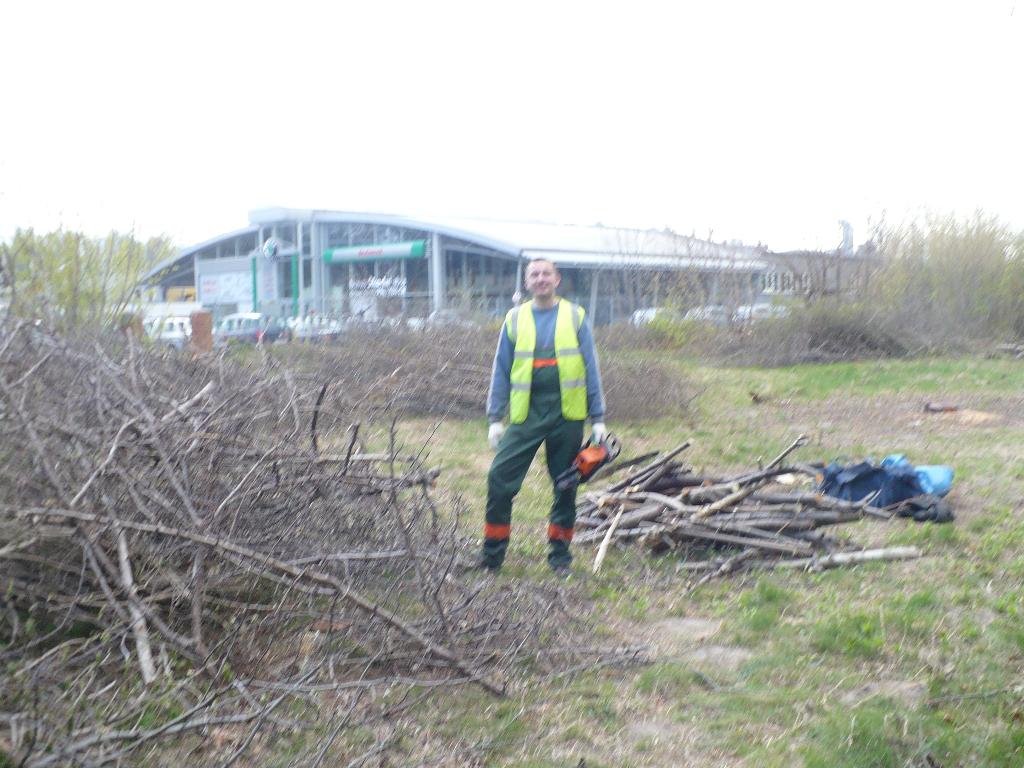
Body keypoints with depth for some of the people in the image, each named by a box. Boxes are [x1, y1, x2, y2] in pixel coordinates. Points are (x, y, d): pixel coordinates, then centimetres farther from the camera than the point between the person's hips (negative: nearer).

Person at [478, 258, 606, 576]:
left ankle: (559, 553, 23)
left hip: (567, 415, 0)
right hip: (526, 415, 0)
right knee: (500, 478, -7)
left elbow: (590, 369, 3)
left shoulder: (576, 317, 3)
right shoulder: (514, 319, 6)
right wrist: (495, 419, 1)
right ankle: (493, 552, 6)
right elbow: (501, 371, 7)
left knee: (565, 485, 8)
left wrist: (598, 419, -1)